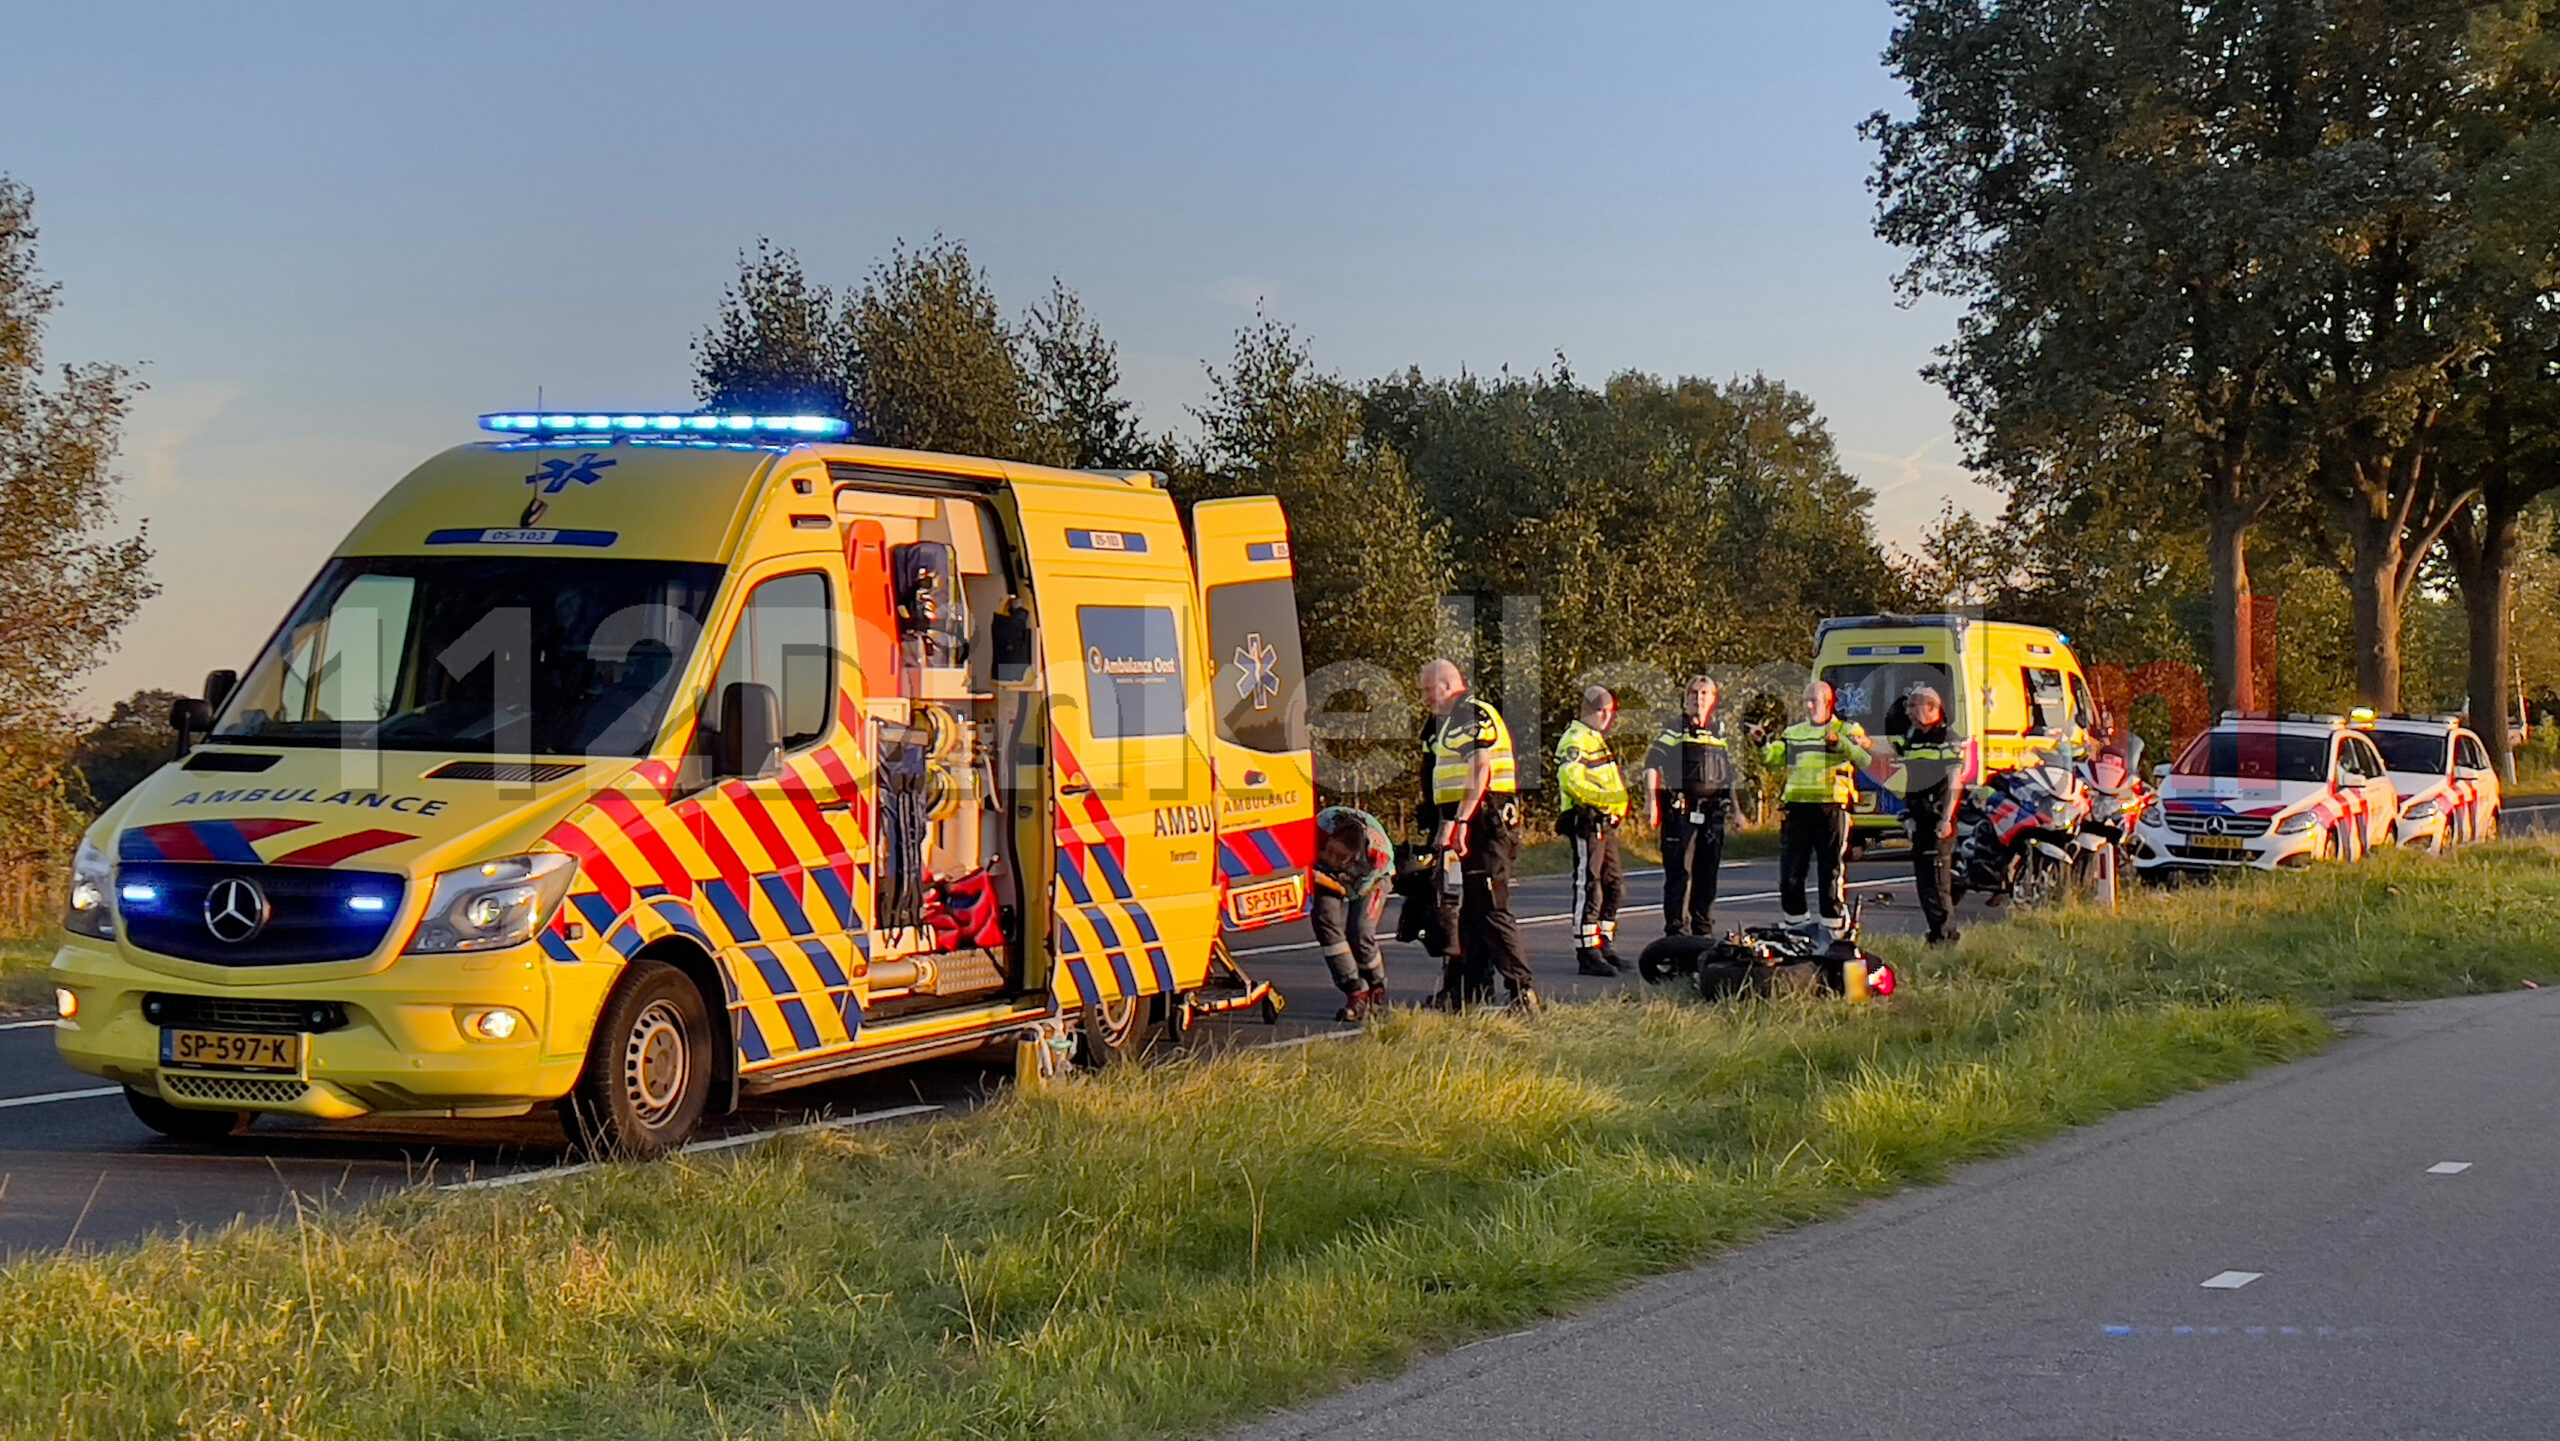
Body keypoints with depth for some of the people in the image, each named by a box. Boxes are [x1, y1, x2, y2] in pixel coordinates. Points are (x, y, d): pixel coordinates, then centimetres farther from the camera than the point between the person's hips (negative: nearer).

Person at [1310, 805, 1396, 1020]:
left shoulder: (1379, 851, -41)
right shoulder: (1319, 827, -38)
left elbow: (1353, 892, -29)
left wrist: (1319, 878, -37)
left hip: (1371, 878, -2)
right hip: (1329, 876, 2)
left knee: (1359, 933, -19)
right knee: (1326, 920, -24)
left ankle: (1377, 992, 10)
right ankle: (1356, 993, -18)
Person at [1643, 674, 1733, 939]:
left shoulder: (1720, 735, 18)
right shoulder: (1674, 732, 1)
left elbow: (1729, 774, 25)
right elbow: (1651, 765, -7)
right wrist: (1652, 802, -17)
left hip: (1713, 814, 5)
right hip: (1680, 811, -5)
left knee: (1708, 875, 9)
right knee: (1679, 873, -7)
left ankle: (1704, 931, 17)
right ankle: (1677, 931, -6)